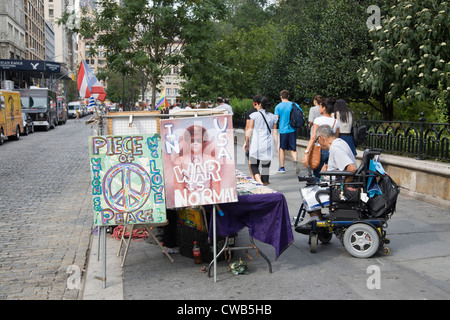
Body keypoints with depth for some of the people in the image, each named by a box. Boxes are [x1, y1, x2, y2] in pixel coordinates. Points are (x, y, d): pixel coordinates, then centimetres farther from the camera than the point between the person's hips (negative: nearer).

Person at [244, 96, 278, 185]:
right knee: (265, 166, 9)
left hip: (256, 144, -3)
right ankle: (265, 183, 12)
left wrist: (246, 142, 11)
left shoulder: (254, 115, -3)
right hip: (268, 145, 3)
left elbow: (249, 130, -1)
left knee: (254, 165, 7)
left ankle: (259, 182, -16)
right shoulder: (272, 117, 7)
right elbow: (274, 133, 7)